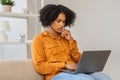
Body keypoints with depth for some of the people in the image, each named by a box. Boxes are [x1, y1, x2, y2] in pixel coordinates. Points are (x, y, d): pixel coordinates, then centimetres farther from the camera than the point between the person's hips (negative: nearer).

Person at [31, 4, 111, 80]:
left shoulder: (65, 37, 19)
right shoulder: (39, 39, 3)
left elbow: (78, 60, 14)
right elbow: (39, 66, -7)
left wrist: (71, 40, 3)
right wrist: (64, 65, -15)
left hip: (75, 72, 6)